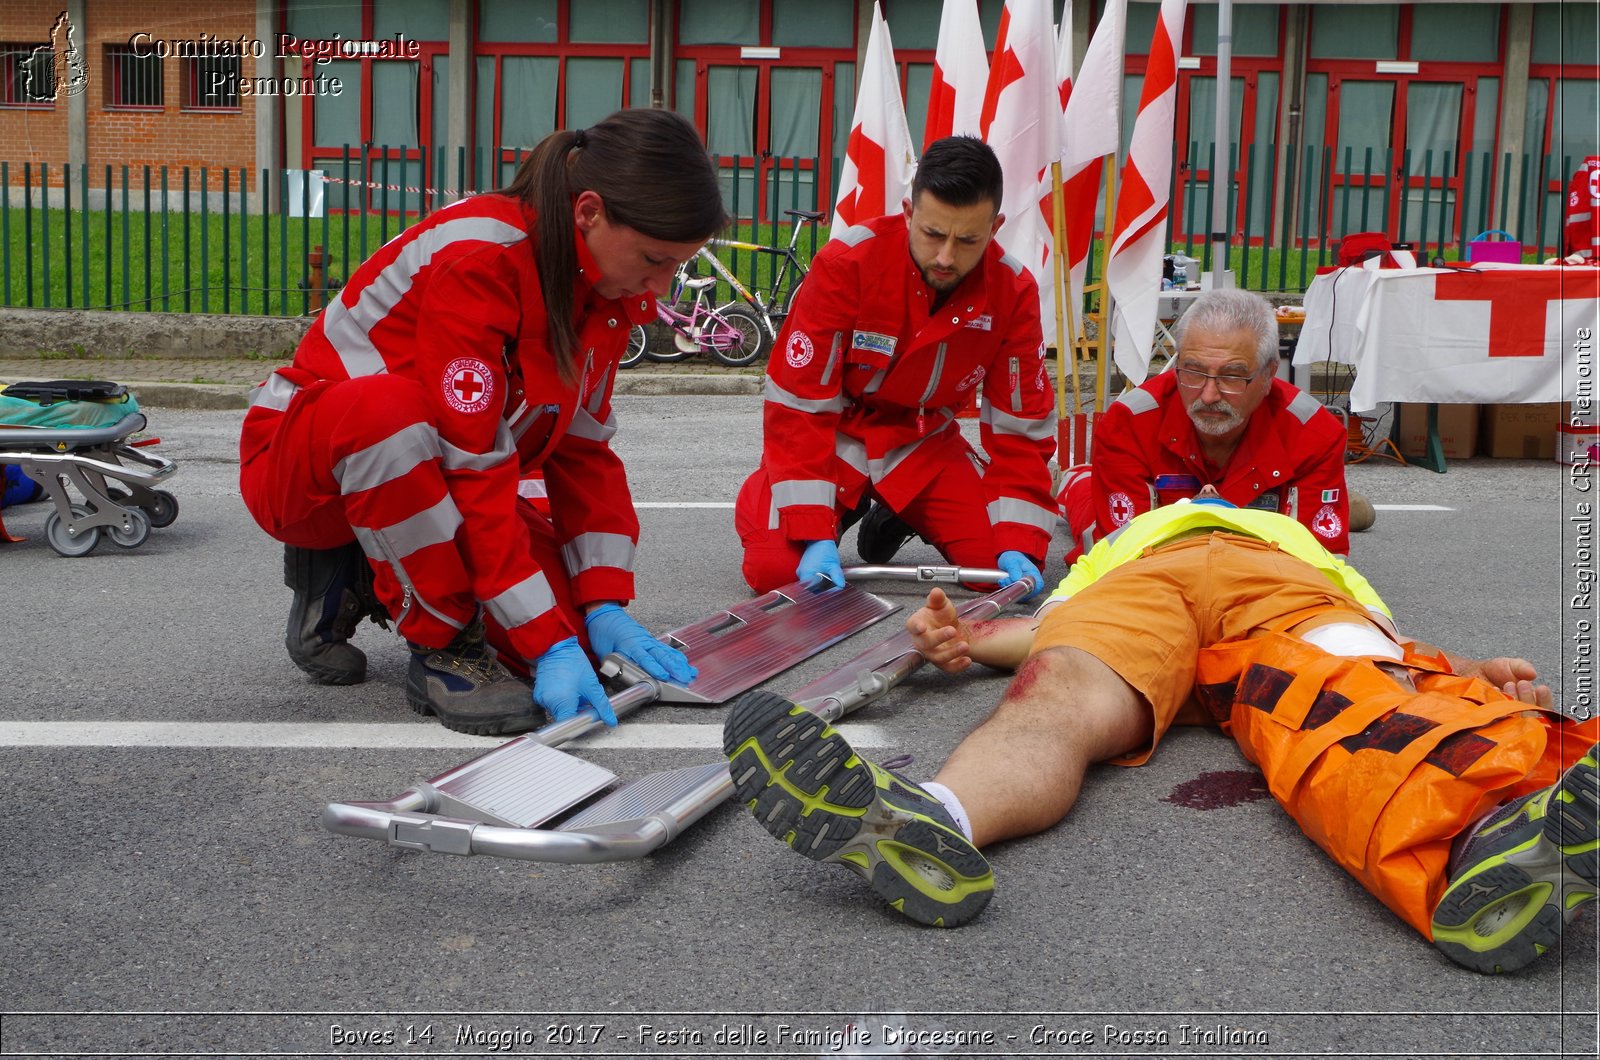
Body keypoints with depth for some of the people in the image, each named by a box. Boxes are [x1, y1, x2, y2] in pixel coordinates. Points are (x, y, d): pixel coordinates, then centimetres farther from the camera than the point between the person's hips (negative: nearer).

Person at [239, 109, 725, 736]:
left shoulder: (603, 287, -5)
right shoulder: (478, 259, -29)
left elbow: (584, 451, -2)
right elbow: (472, 466, -33)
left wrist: (604, 607, -11)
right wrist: (548, 647, -32)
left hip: (429, 485, 7)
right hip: (305, 467, -6)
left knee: (571, 626, -14)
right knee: (388, 407, -41)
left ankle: (373, 580, 10)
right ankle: (441, 645, -21)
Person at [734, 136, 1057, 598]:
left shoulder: (1013, 292, -15)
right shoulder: (845, 263, -25)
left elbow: (1020, 425, -9)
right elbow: (799, 404, -24)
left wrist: (1020, 545, -20)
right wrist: (815, 536, -30)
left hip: (922, 439, 3)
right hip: (837, 432, -2)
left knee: (995, 563, -15)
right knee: (775, 568, -23)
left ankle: (895, 518, 16)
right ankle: (844, 508, 12)